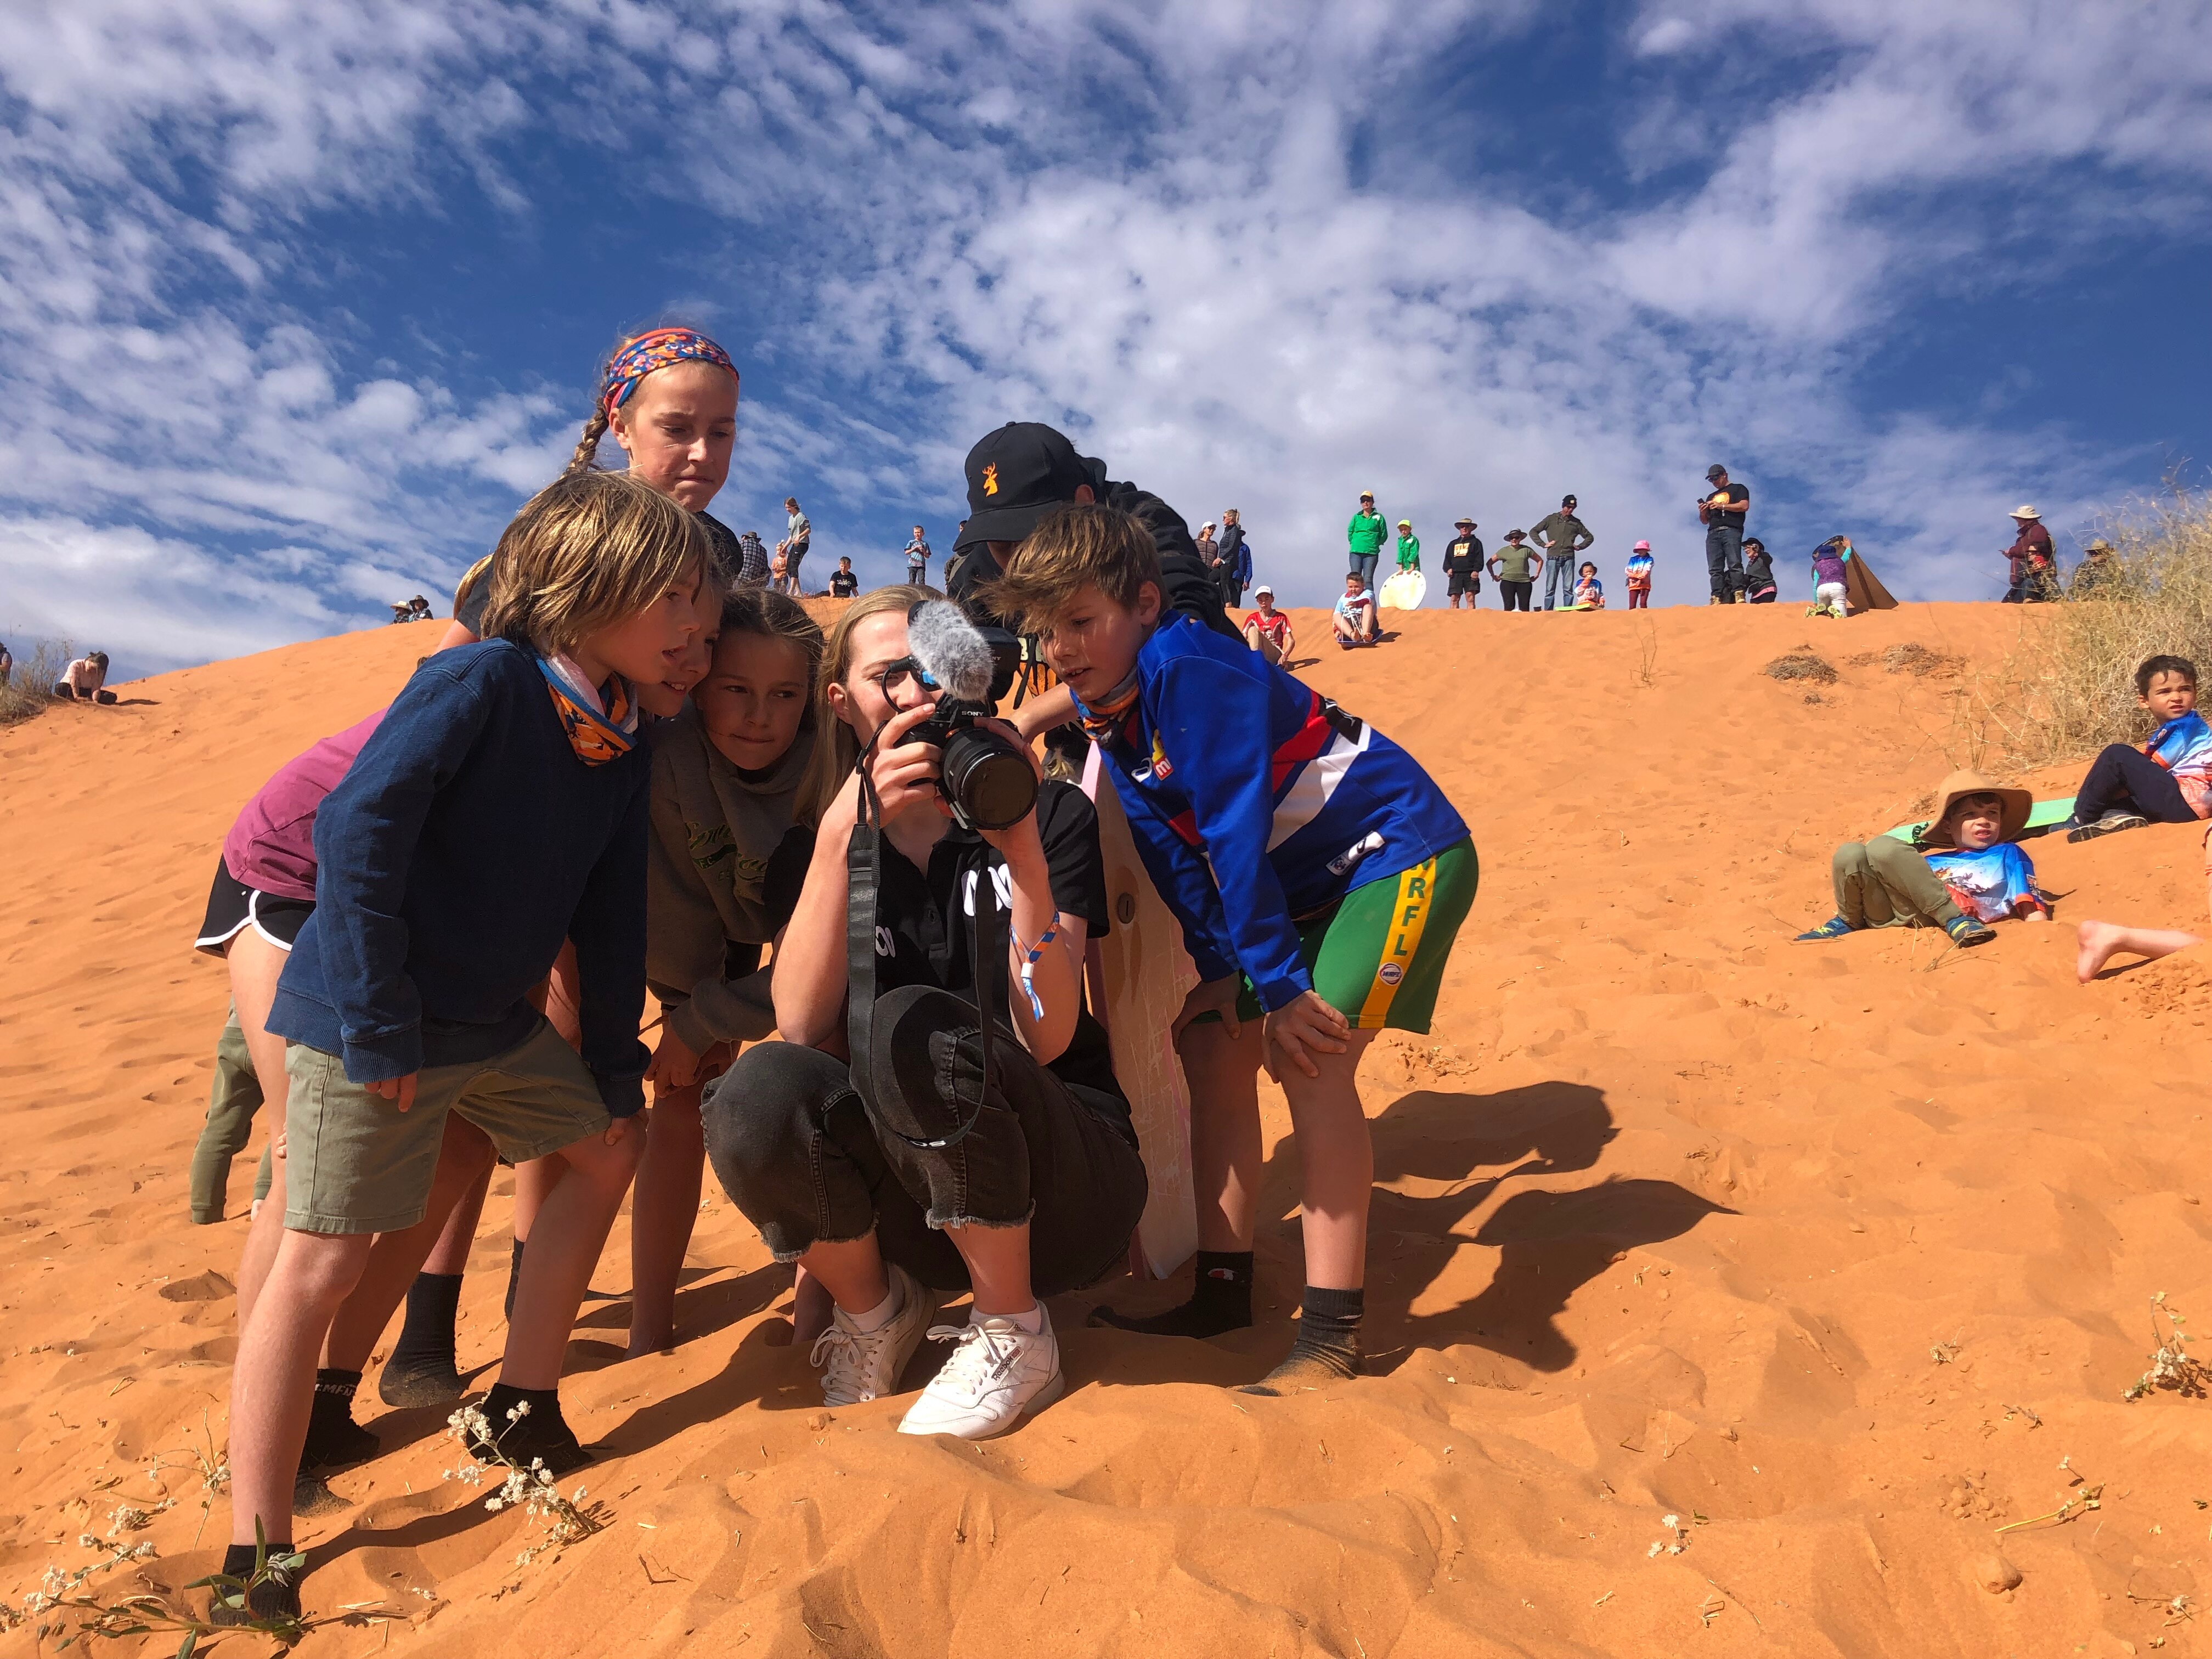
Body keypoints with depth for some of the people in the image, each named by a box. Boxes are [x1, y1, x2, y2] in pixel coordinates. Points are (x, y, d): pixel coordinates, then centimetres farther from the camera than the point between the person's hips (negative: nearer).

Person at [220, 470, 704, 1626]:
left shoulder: (622, 750, 3)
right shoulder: (479, 683, -20)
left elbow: (610, 922, 9)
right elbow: (356, 832, -25)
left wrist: (619, 1071, 9)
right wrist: (379, 1027, -24)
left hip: (499, 1025, 8)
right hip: (366, 1023, -8)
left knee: (606, 1147, 14)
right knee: (322, 1260, -5)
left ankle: (523, 1411, 27)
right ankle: (256, 1561, 7)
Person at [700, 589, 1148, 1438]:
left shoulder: (1051, 814, -2)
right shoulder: (812, 849, 3)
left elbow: (1046, 1036, -15)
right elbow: (802, 1027, -16)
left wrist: (1023, 851, -28)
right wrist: (844, 829, -25)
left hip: (1062, 1194, -2)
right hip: (919, 1207, 2)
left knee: (908, 1027, -30)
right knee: (761, 1089, -28)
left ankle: (1014, 1334, -10)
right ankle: (875, 1306, 3)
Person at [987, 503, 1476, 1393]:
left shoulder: (1187, 670, -26)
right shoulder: (1109, 708, 0)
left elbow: (1235, 830, -27)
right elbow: (1170, 852, 5)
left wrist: (1280, 983, -24)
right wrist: (1221, 969, 0)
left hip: (1401, 853, -9)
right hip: (1309, 879, 9)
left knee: (1308, 1052, -20)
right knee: (1212, 1041, 6)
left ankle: (1333, 1327, -10)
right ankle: (1221, 1286, 17)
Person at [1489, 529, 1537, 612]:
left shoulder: (1526, 550, 11)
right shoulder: (1504, 551, 8)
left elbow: (1540, 560, 21)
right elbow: (1489, 563, 15)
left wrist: (1536, 575, 13)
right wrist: (1493, 576, 6)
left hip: (1525, 581, 1)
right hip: (1507, 581, -1)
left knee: (1524, 608, -5)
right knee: (1509, 607, -10)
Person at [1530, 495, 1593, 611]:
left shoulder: (1576, 523, 13)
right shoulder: (1551, 519, 8)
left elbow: (1590, 537, 22)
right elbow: (1533, 532, 9)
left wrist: (1579, 547, 7)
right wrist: (1543, 544, -1)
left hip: (1568, 558, 1)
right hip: (1553, 558, -1)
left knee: (1568, 588, -3)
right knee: (1550, 589, -3)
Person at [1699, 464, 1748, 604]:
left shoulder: (1738, 489, 14)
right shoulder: (1711, 497, 31)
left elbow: (1744, 506, -4)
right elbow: (1705, 521, 30)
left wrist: (1722, 506, -9)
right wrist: (1702, 512, 7)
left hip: (1731, 531, -5)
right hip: (1713, 534, 5)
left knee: (1734, 564, -18)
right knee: (1715, 569, -8)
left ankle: (1739, 596, -26)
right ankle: (1717, 599, -16)